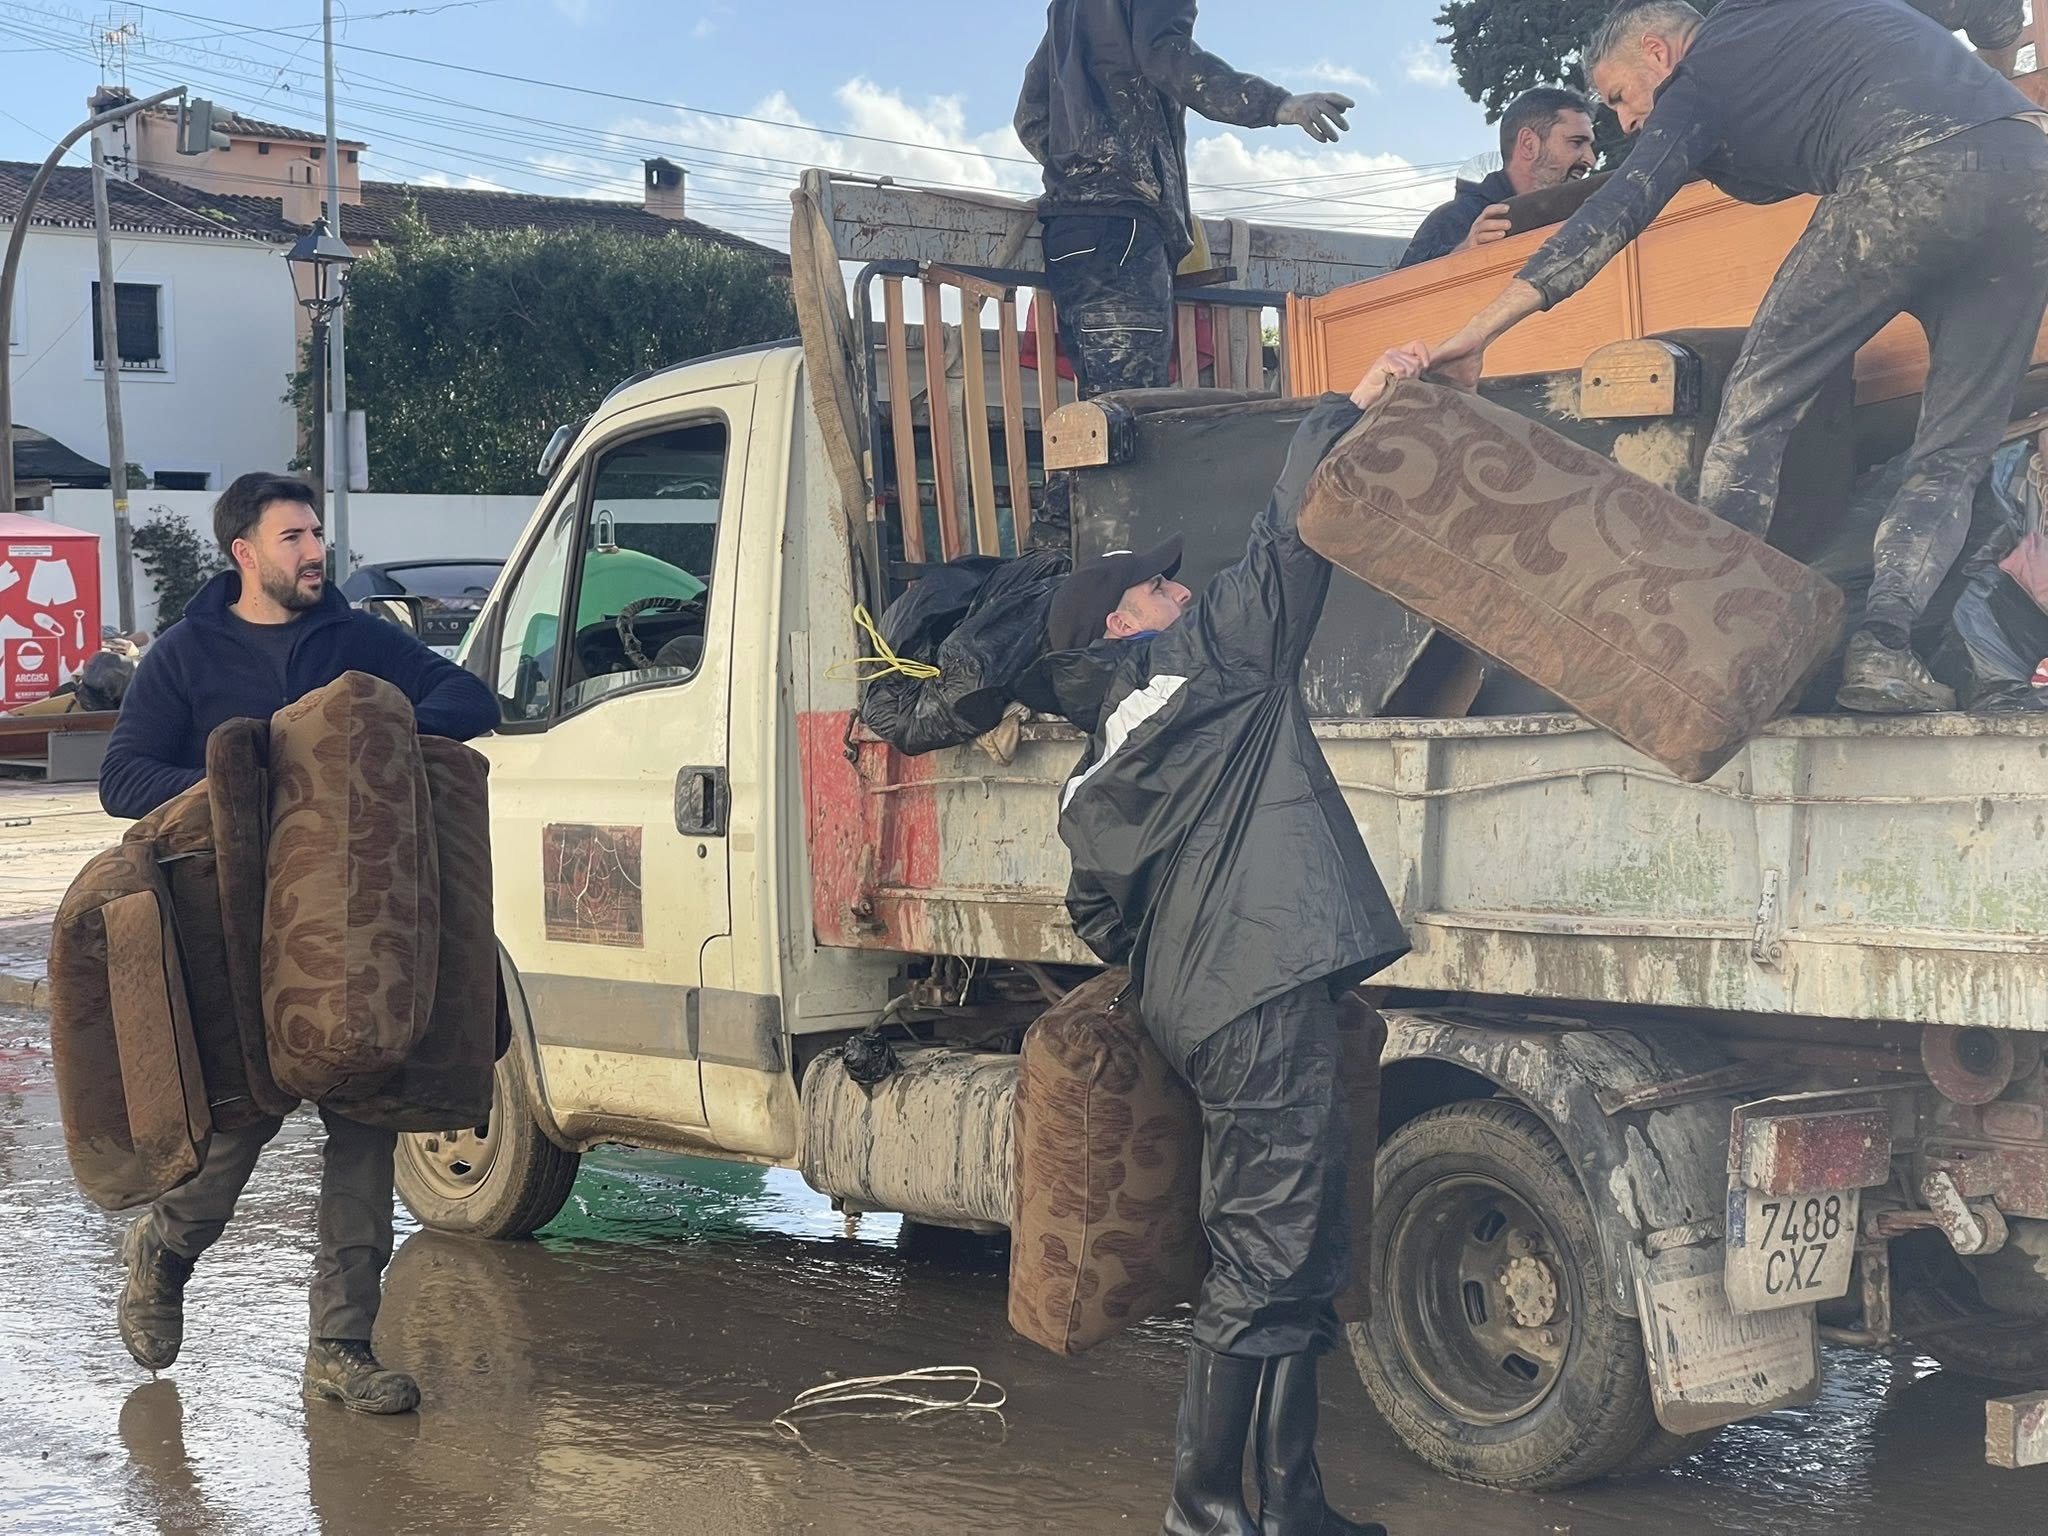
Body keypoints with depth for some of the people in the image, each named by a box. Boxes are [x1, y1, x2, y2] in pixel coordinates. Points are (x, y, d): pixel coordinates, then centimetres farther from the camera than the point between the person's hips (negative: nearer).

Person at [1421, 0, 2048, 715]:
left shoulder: (1698, 85, 14)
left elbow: (1614, 212, 5)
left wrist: (1479, 331, 2)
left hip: (1906, 180, -6)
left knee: (1758, 400, 9)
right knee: (1953, 453, 11)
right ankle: (1882, 637, -9)